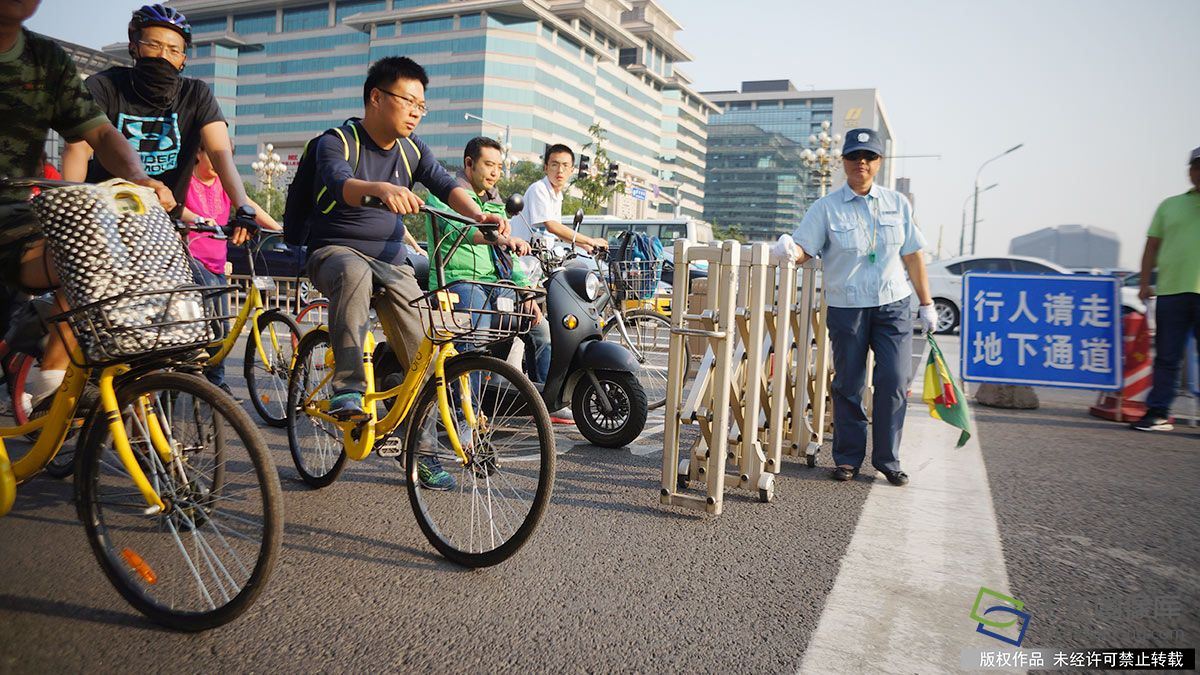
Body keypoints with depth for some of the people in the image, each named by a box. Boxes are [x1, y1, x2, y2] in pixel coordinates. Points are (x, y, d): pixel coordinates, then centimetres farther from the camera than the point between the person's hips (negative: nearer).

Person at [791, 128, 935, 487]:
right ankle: (848, 458, 16)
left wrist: (926, 304, 11)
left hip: (893, 305, 2)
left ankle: (887, 459, 9)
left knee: (894, 382, -4)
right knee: (848, 385, 4)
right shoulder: (825, 207, 0)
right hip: (846, 307, -2)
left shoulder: (898, 203, 9)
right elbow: (804, 248, -9)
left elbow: (912, 255, 12)